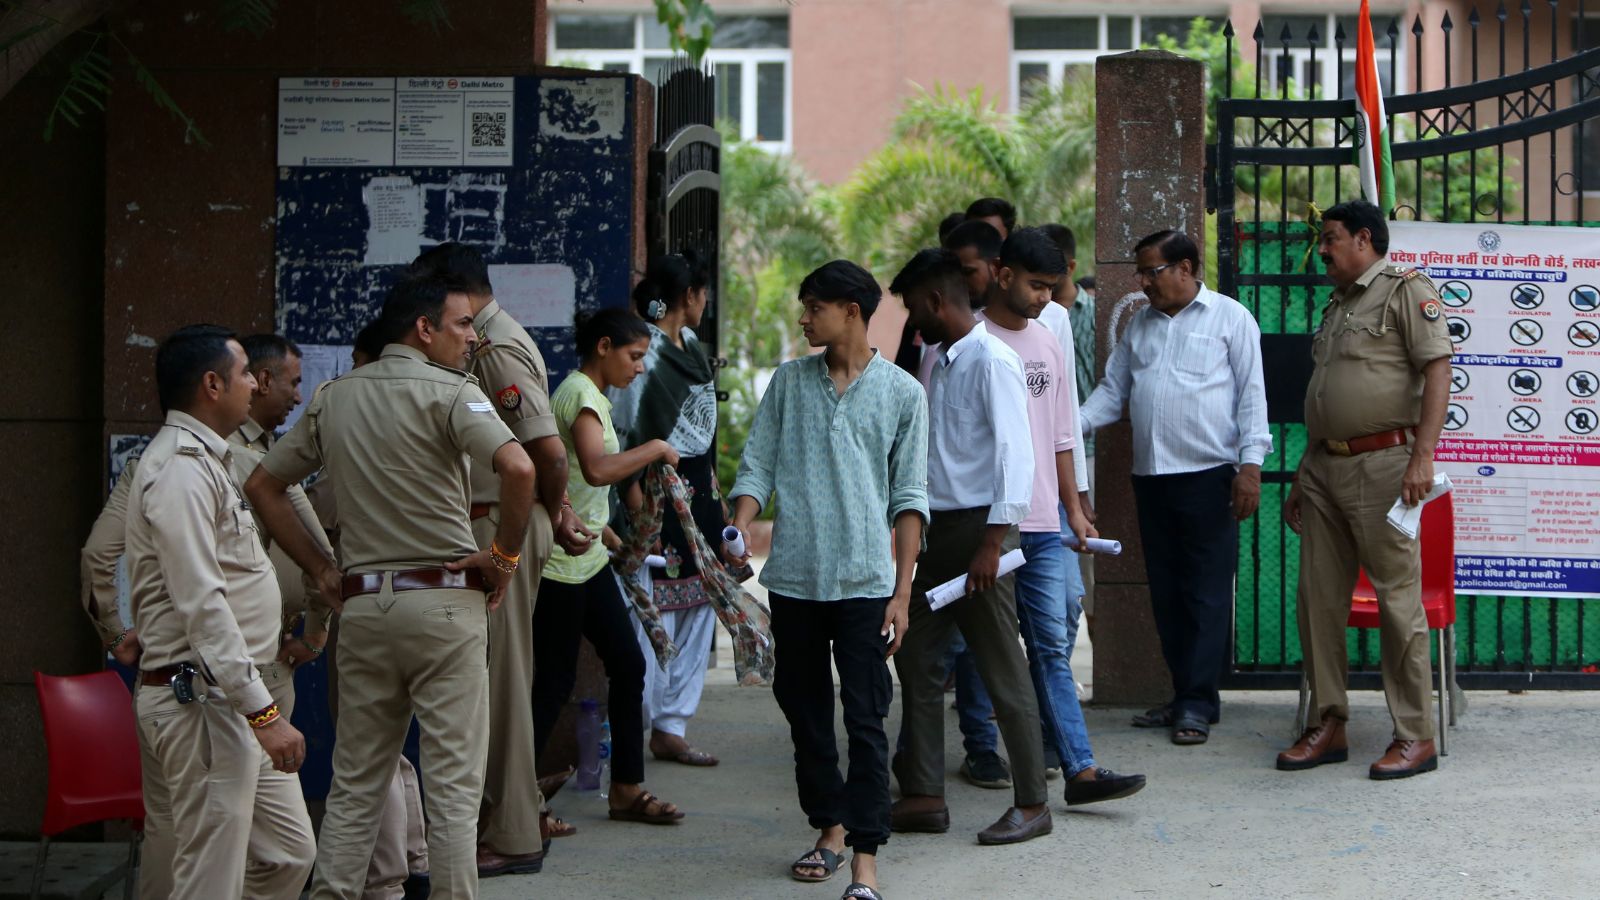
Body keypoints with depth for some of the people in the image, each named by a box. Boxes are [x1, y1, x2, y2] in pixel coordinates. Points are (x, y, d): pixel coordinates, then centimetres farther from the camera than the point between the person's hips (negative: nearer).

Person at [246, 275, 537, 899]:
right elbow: (518, 469, -24)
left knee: (355, 781, 13)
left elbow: (263, 486, 17)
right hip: (444, 601, -5)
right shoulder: (448, 392, -7)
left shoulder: (334, 398, 12)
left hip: (362, 605, 5)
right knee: (453, 782, 0)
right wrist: (505, 554, -10)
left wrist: (321, 569, 15)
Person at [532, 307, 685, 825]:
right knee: (555, 681, -4)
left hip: (588, 559, 10)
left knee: (628, 665, 10)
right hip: (561, 563, -10)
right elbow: (597, 469, -33)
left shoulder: (587, 395, 16)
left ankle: (627, 789, 17)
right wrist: (654, 449, -21)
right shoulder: (581, 395, -15)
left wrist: (608, 536, 21)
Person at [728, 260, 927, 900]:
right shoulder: (789, 381, 10)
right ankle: (830, 828, 28)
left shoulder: (902, 392, 2)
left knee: (865, 720, -5)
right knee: (803, 709, 12)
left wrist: (902, 593, -4)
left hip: (865, 582, -3)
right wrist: (738, 536, -9)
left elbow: (909, 499, 1)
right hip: (793, 577, 4)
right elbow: (757, 467, 8)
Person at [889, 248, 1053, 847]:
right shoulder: (935, 359, 14)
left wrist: (993, 541, -23)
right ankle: (923, 796, 17)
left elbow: (1016, 452, -19)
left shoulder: (991, 360, -14)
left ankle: (1031, 804, 7)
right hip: (938, 528, 9)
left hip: (979, 527, -9)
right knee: (917, 659, 10)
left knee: (1003, 672, -2)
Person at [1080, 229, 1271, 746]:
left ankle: (1198, 704, -2)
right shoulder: (1140, 325, 18)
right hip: (1150, 476, 6)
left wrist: (1250, 465, -11)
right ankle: (1183, 695, 16)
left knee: (1206, 592, -5)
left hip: (1207, 475, -6)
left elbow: (1251, 395, -2)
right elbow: (1113, 391, 19)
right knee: (1166, 592, 8)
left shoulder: (1230, 317, 2)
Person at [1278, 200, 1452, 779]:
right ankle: (1329, 726, 14)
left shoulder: (1405, 290, -4)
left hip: (1381, 465, -9)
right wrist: (1301, 480, 21)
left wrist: (1423, 456, -22)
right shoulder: (1336, 307, 22)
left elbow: (1437, 369, -13)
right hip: (1324, 466, 9)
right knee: (1318, 597, 7)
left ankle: (1416, 737, -1)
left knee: (1398, 597, -6)